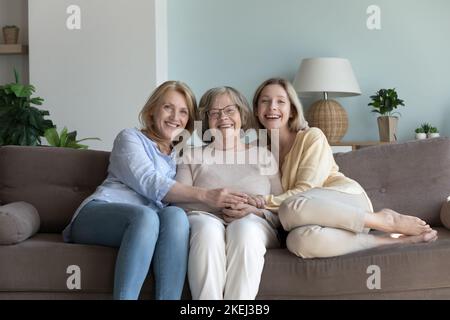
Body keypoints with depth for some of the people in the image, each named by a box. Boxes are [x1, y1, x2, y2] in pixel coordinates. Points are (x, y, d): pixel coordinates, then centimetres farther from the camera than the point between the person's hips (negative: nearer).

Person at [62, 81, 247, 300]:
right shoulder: (130, 137, 11)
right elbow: (150, 183, -9)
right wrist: (205, 195, -20)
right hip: (101, 211, -3)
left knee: (176, 215, -32)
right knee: (145, 215, -37)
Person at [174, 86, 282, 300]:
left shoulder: (264, 156, 21)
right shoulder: (193, 155, 21)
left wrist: (256, 212, -8)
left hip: (254, 224, 0)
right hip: (204, 218, 0)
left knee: (245, 228, -36)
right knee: (208, 228, -36)